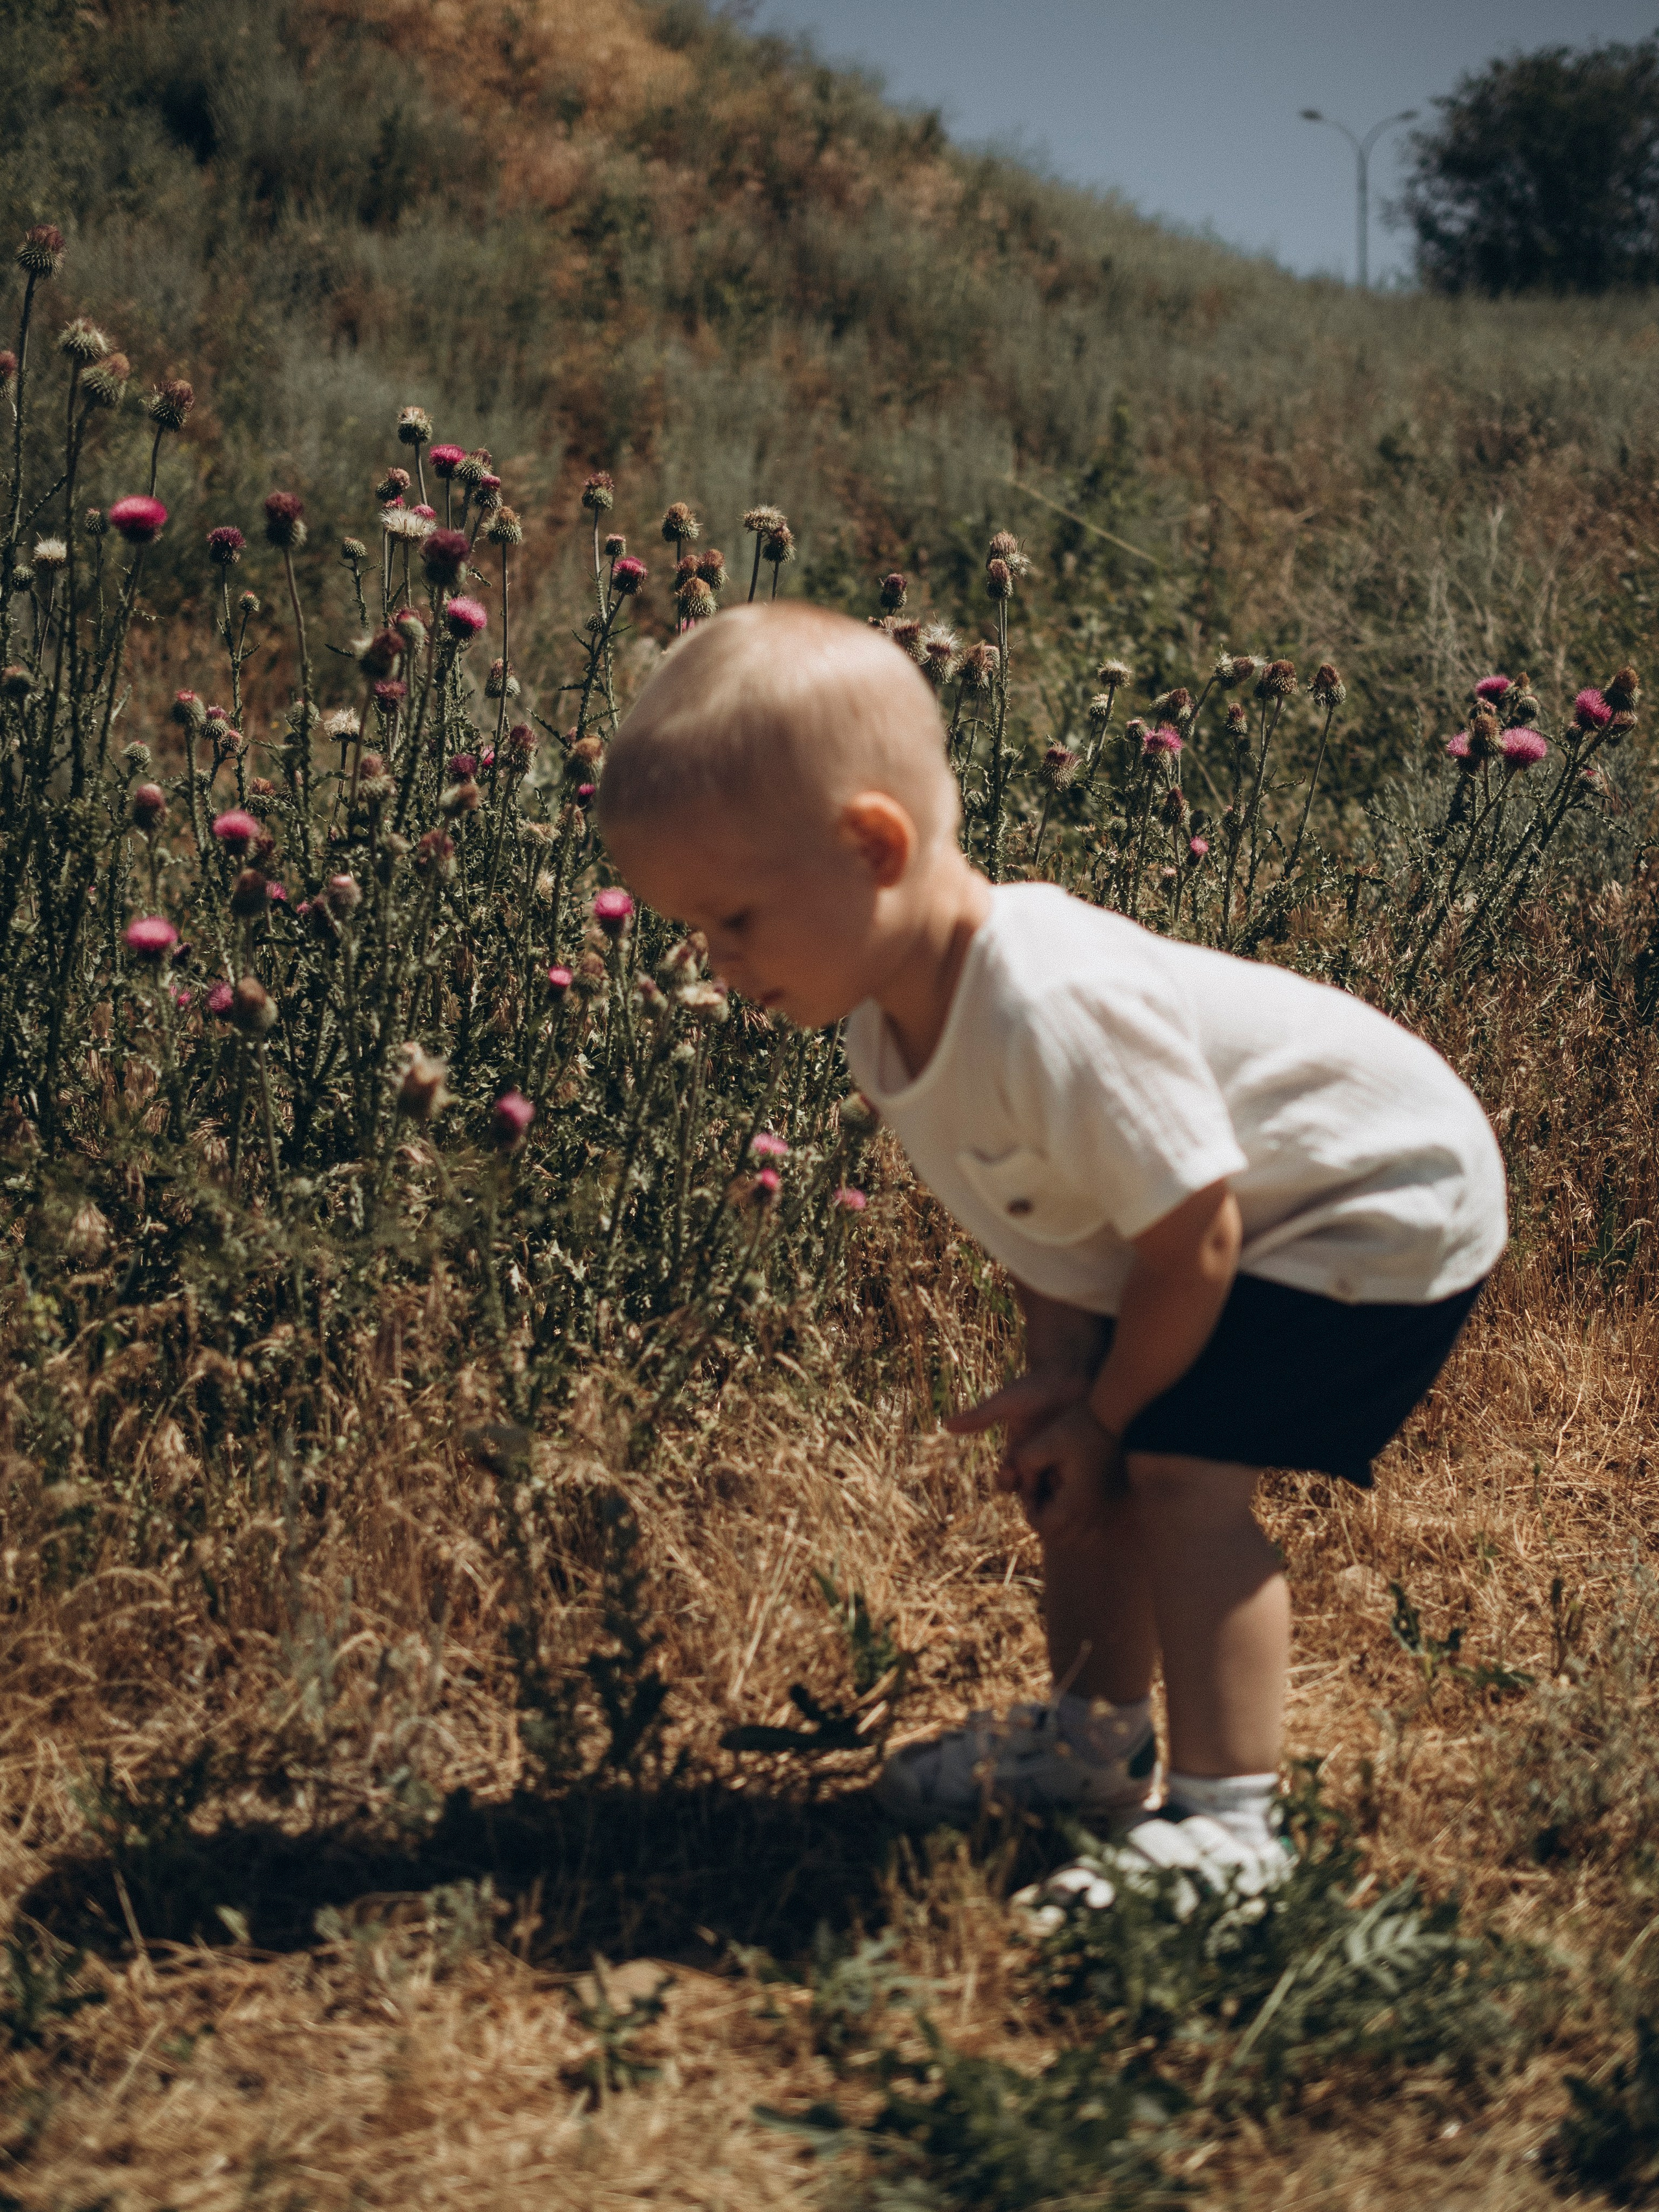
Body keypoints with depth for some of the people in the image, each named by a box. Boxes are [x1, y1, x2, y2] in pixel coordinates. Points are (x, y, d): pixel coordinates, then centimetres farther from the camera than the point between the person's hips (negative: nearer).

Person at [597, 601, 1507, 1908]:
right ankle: (1096, 1741, 29)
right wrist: (1061, 1372, -9)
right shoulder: (886, 1015, -9)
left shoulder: (1056, 1014, -39)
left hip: (1384, 1205, -9)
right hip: (1231, 1225, 9)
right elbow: (1046, 1208, 4)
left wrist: (1109, 1414, -14)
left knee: (1181, 1473, -19)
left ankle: (1227, 1822, -11)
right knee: (1070, 1470, 11)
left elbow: (1194, 1237, -29)